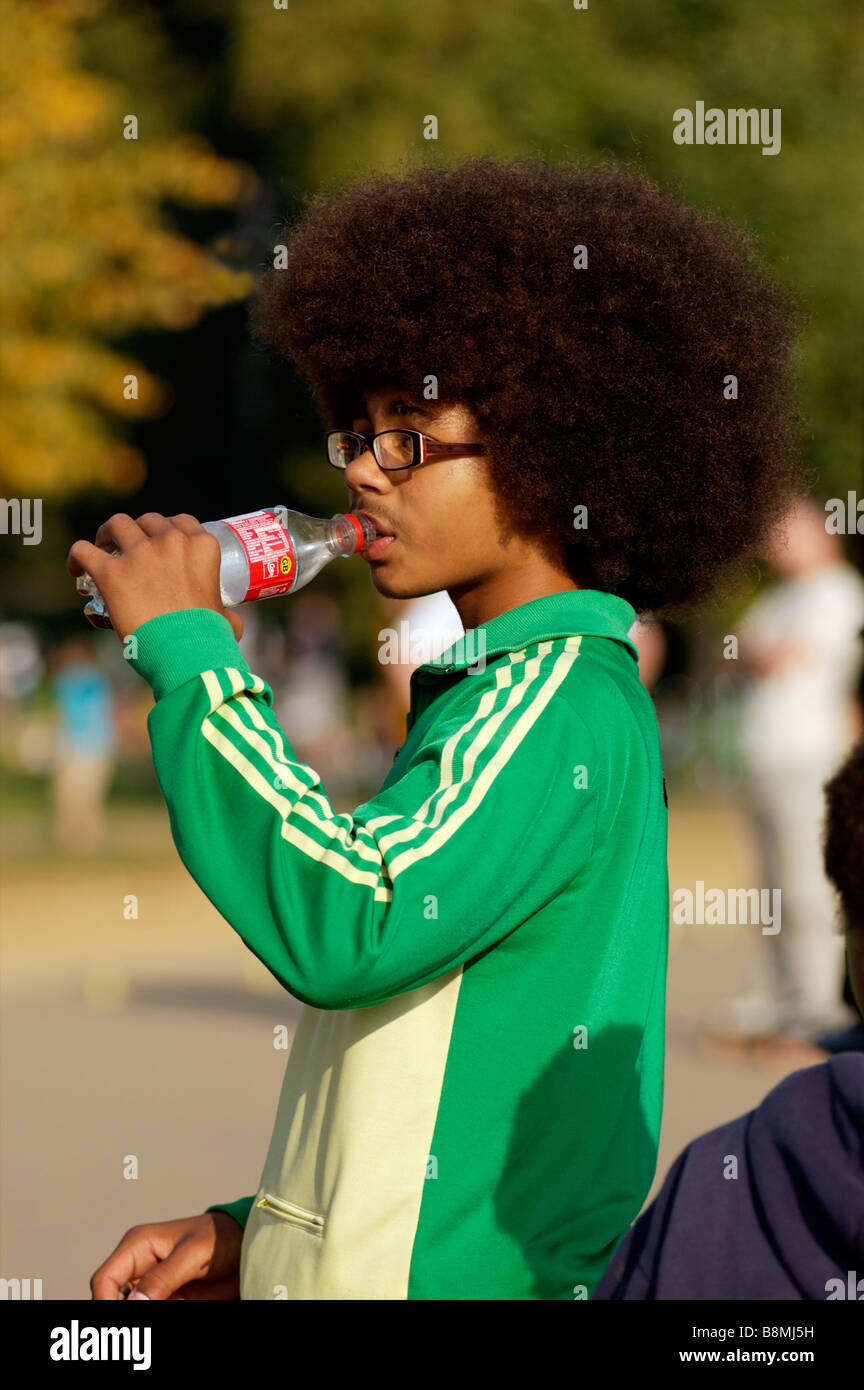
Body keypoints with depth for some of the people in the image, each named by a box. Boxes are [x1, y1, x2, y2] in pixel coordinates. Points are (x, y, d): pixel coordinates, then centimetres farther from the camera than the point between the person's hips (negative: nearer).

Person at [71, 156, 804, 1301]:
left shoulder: (559, 700, -14)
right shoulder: (508, 695, 15)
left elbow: (347, 931, -30)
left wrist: (189, 649, -21)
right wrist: (262, 1234, 13)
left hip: (449, 1281, -9)